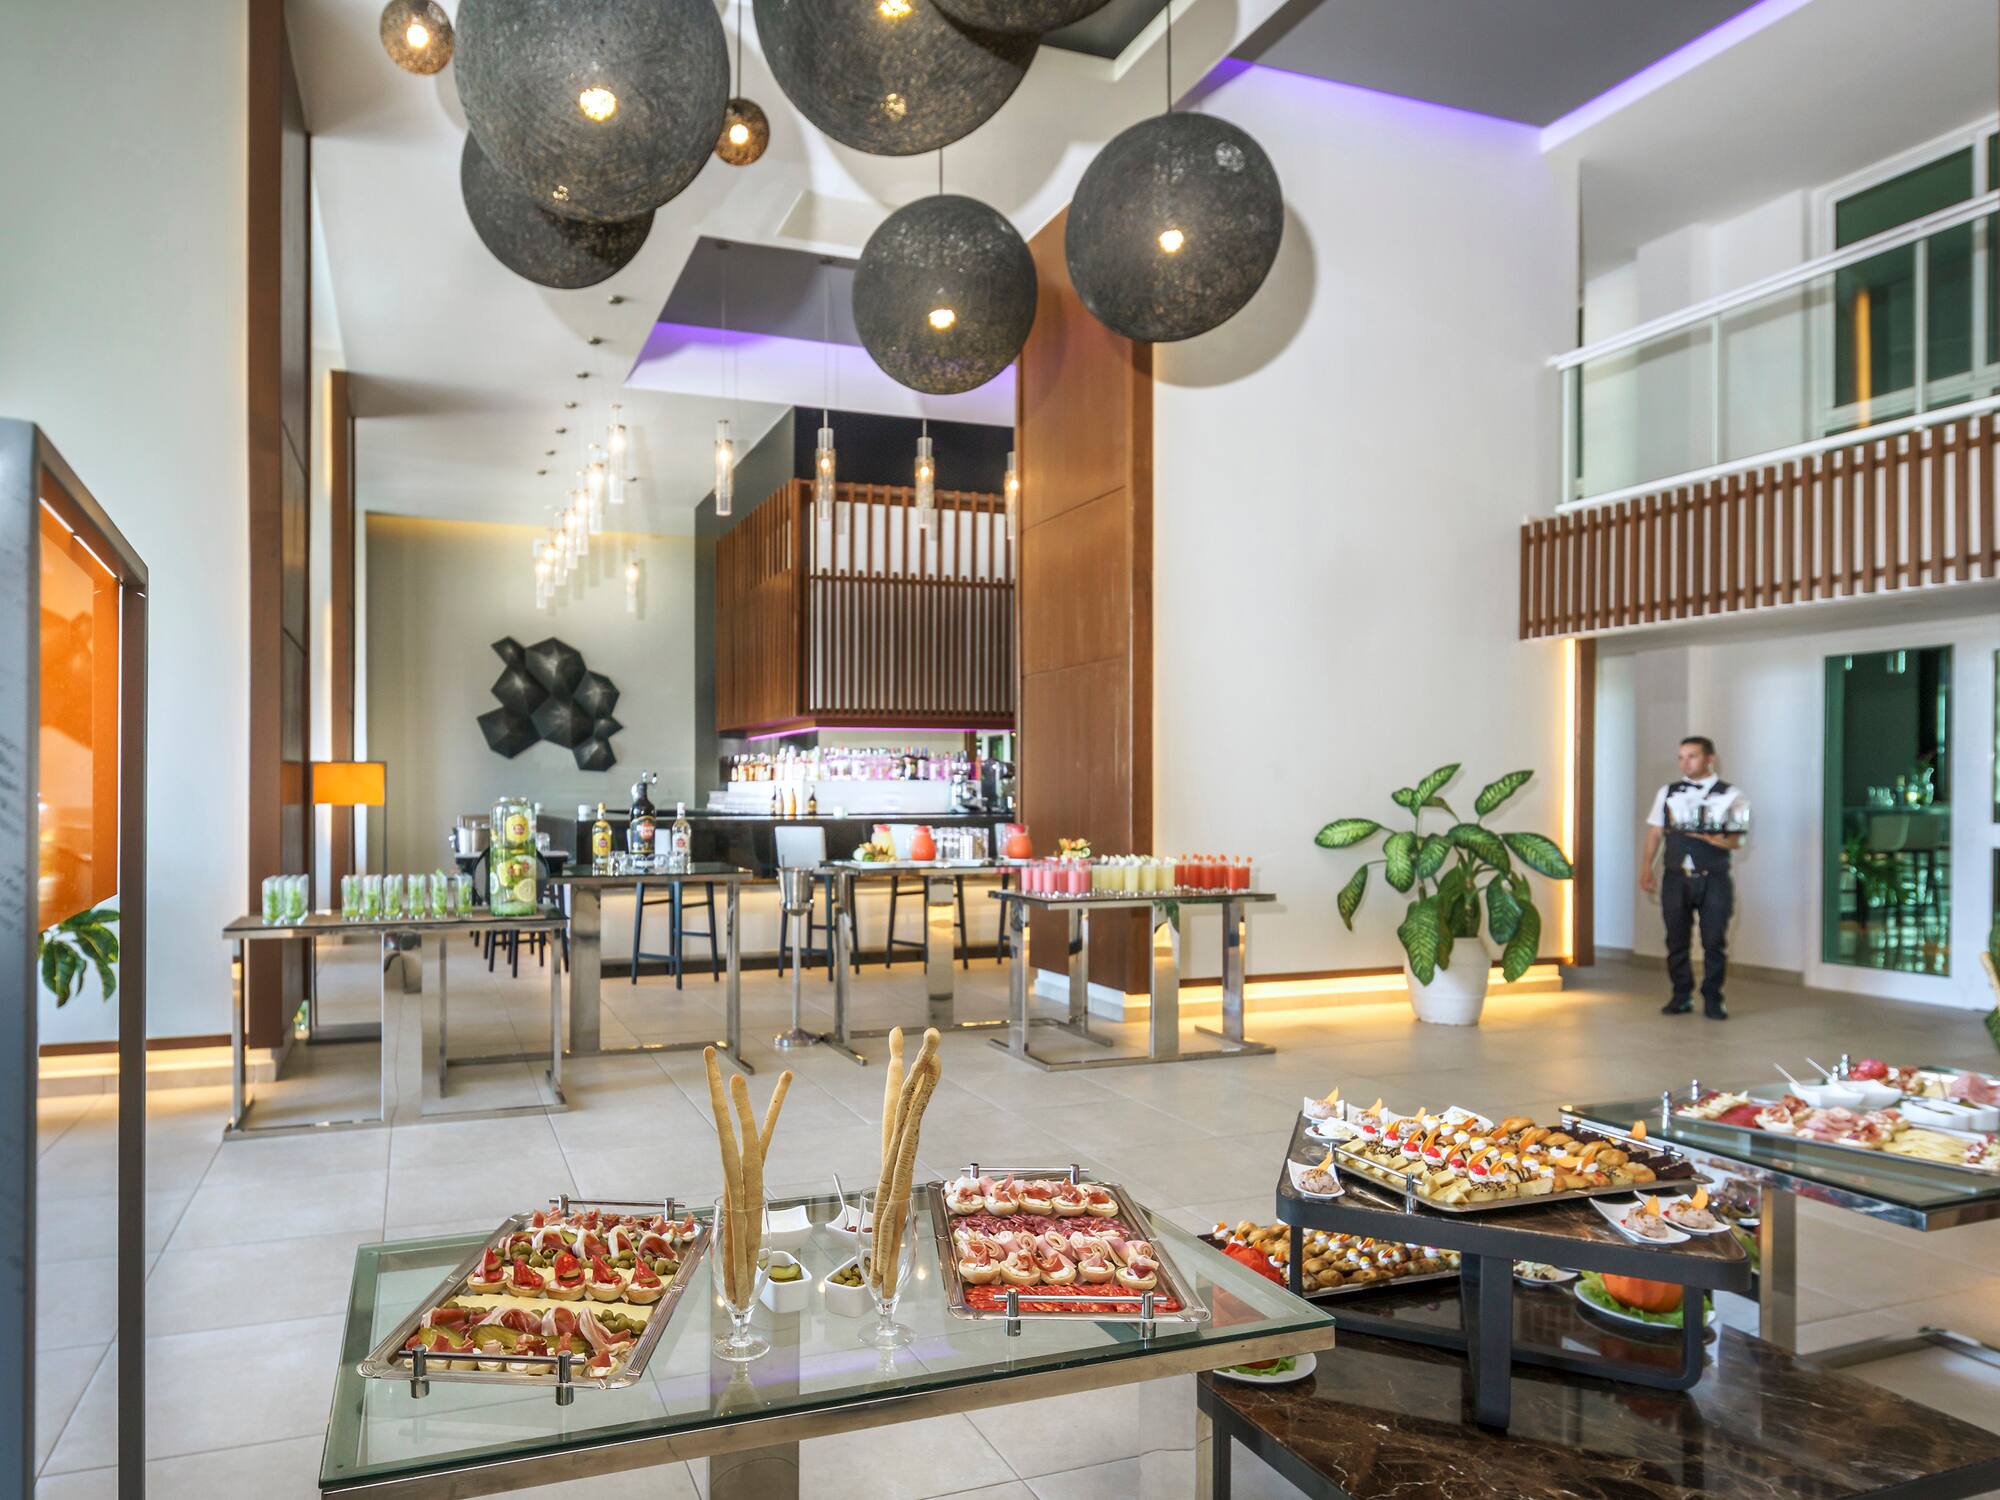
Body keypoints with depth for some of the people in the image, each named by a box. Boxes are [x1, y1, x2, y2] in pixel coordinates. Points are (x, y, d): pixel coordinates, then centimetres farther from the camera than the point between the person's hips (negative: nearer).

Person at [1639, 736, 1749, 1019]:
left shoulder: (1730, 795, 3)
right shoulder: (1668, 793, 10)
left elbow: (1736, 841, -1)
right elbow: (1655, 833, 9)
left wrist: (1710, 838, -17)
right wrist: (1646, 868, 0)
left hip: (1714, 879, -2)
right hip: (1675, 878, 2)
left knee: (1714, 942, 1)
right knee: (1676, 941, 6)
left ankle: (1712, 1000, 12)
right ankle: (1681, 997, 17)